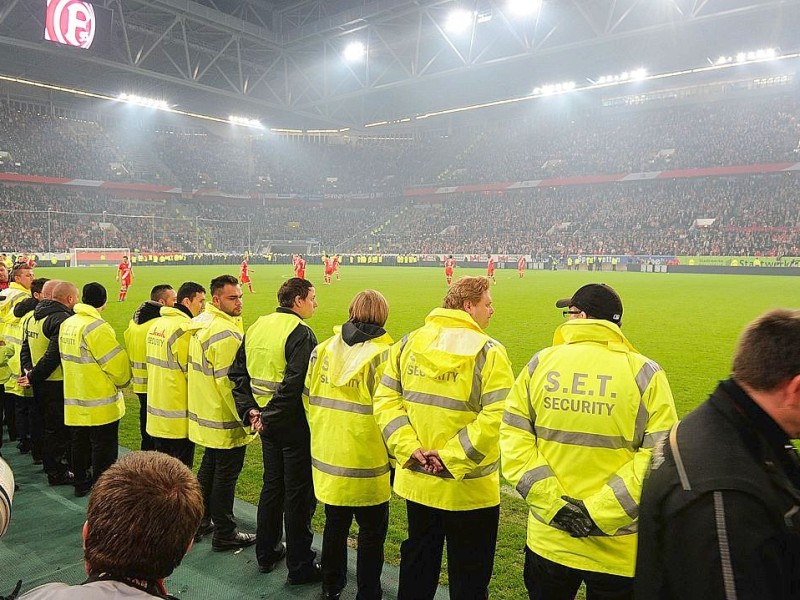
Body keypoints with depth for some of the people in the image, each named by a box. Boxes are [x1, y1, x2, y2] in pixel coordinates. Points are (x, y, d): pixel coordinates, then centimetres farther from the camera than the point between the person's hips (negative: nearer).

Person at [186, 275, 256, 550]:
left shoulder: (200, 324, 6)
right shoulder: (226, 333, -24)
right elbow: (230, 382, -26)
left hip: (205, 414, 9)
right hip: (225, 421, -9)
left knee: (209, 467, 23)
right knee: (225, 475, 5)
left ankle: (199, 521, 38)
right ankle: (224, 534, 19)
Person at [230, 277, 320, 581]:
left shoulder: (256, 327, 7)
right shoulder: (300, 332, -18)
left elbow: (237, 373, 7)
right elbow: (295, 384, -28)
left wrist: (250, 411, 2)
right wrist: (268, 416, -17)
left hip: (268, 424, 8)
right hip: (294, 424, -8)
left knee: (271, 485, 22)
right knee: (299, 494, 5)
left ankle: (266, 553, 35)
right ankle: (300, 566, 18)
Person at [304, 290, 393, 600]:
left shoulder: (322, 350, -2)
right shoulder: (384, 355, -17)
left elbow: (309, 399, 6)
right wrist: (393, 456, -1)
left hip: (327, 458, 5)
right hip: (368, 464, -5)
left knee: (335, 525, 23)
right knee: (371, 533, 13)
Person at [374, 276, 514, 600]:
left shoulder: (408, 343, -1)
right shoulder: (488, 351, -16)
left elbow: (385, 399, -3)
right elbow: (497, 416, -24)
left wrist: (409, 448, -9)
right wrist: (453, 456, -18)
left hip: (417, 481, 5)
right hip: (469, 489, -4)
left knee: (417, 564, 24)